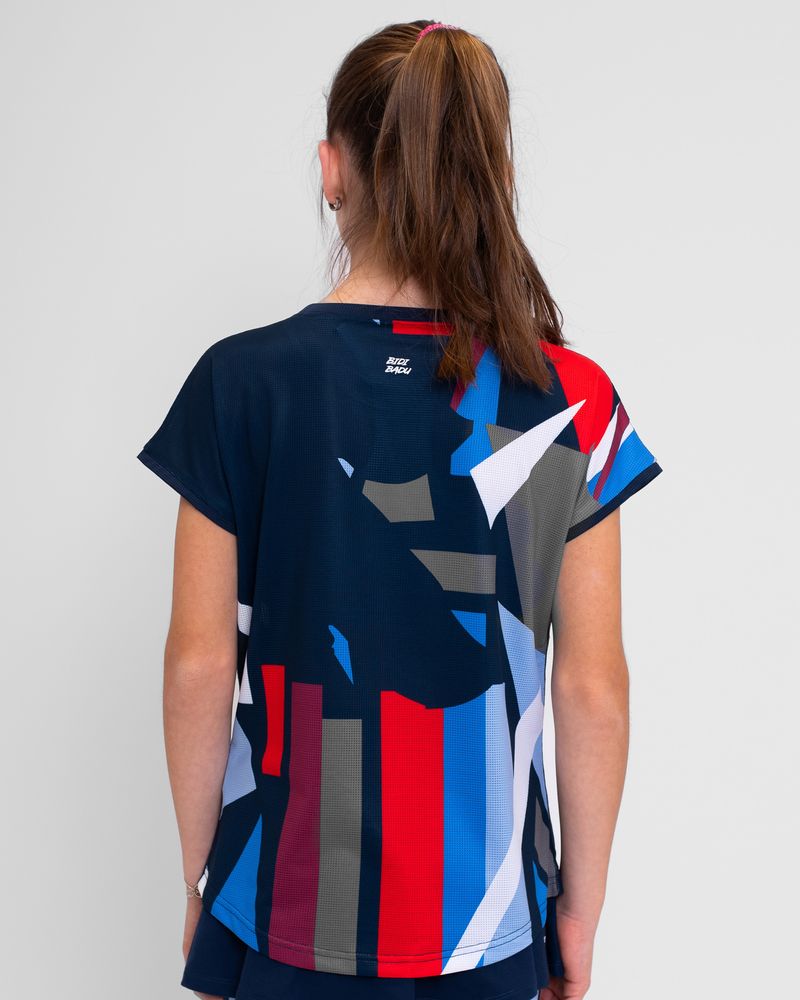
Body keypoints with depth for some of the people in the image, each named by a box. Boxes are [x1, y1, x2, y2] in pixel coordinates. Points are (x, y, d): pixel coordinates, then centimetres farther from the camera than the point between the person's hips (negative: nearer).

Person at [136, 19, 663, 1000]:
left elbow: (200, 668, -8)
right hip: (487, 917, 1)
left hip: (289, 914, 0)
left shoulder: (241, 380, -12)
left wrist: (200, 881, 6)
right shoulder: (574, 402, -10)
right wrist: (581, 913, 6)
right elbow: (594, 691, -7)